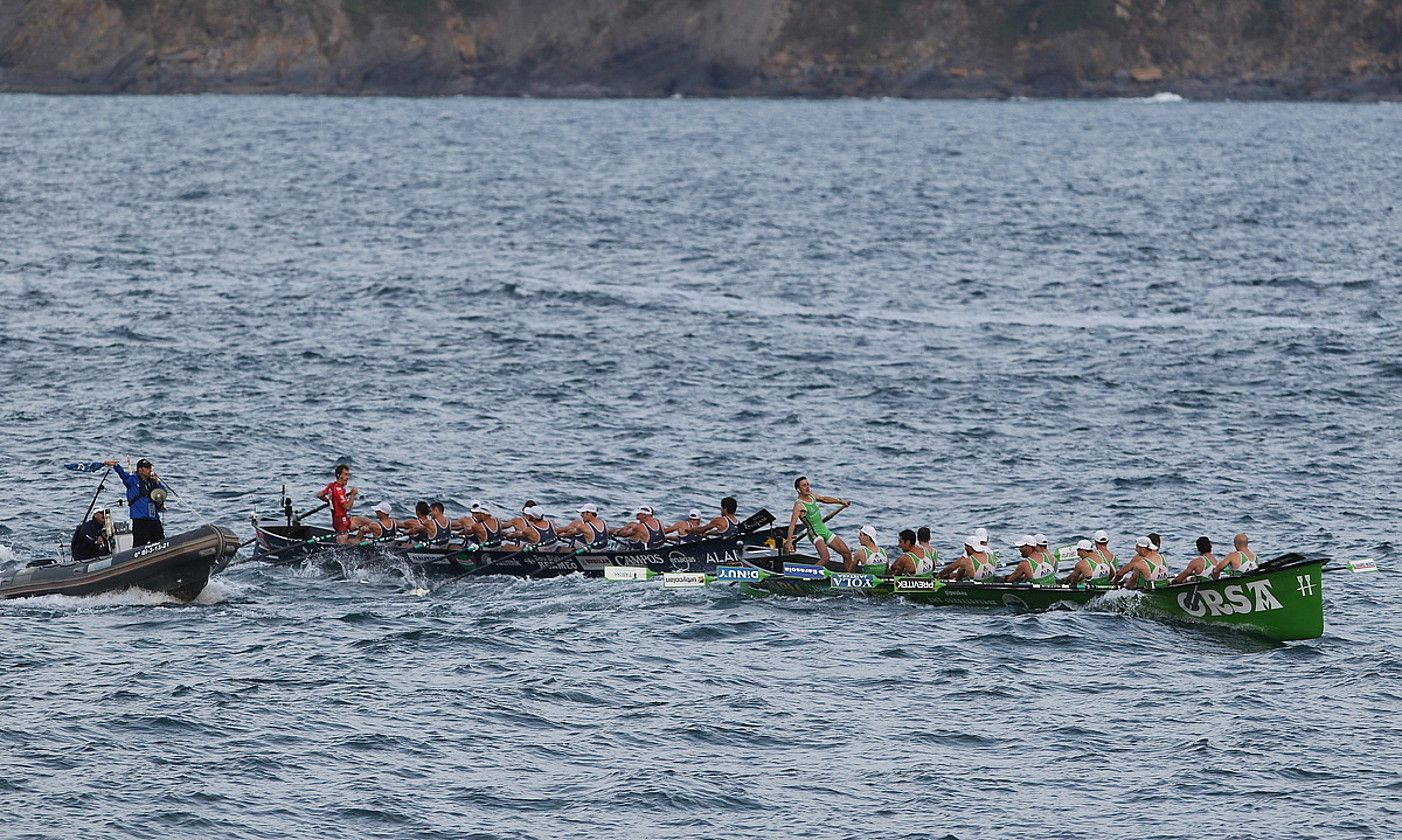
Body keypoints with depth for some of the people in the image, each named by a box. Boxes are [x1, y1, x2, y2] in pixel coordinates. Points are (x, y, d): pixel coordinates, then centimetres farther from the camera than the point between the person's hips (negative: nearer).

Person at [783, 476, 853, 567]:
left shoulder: (812, 496, 8)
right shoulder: (799, 505, -16)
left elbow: (824, 499, 30)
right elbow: (792, 524, -24)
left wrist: (840, 501, 25)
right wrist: (789, 542, -33)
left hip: (825, 531, 8)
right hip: (815, 534, -8)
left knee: (847, 553, 8)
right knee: (825, 557, -32)